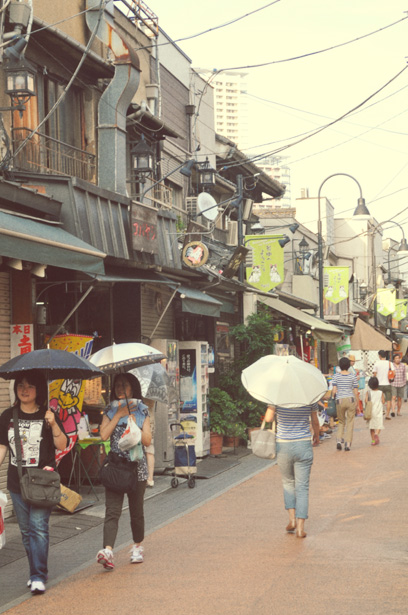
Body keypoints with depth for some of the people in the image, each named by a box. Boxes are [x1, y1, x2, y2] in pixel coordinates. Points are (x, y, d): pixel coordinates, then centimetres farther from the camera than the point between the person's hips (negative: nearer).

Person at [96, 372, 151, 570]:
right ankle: (107, 551, -24)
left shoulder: (142, 411, 6)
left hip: (136, 466, 0)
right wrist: (118, 415, -7)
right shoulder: (110, 411, 9)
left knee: (136, 510, 9)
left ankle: (138, 547, 28)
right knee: (112, 510, -12)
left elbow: (147, 440, -2)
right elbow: (104, 435, -6)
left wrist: (132, 424, -10)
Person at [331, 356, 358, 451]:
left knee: (341, 421, 17)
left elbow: (334, 390, -6)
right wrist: (356, 401, 13)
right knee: (350, 422, 6)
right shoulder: (353, 376, 0)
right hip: (351, 399, 0)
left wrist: (332, 397, 12)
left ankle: (339, 440, 0)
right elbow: (356, 390, 2)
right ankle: (348, 444, 2)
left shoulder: (336, 376, -1)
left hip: (340, 400, 0)